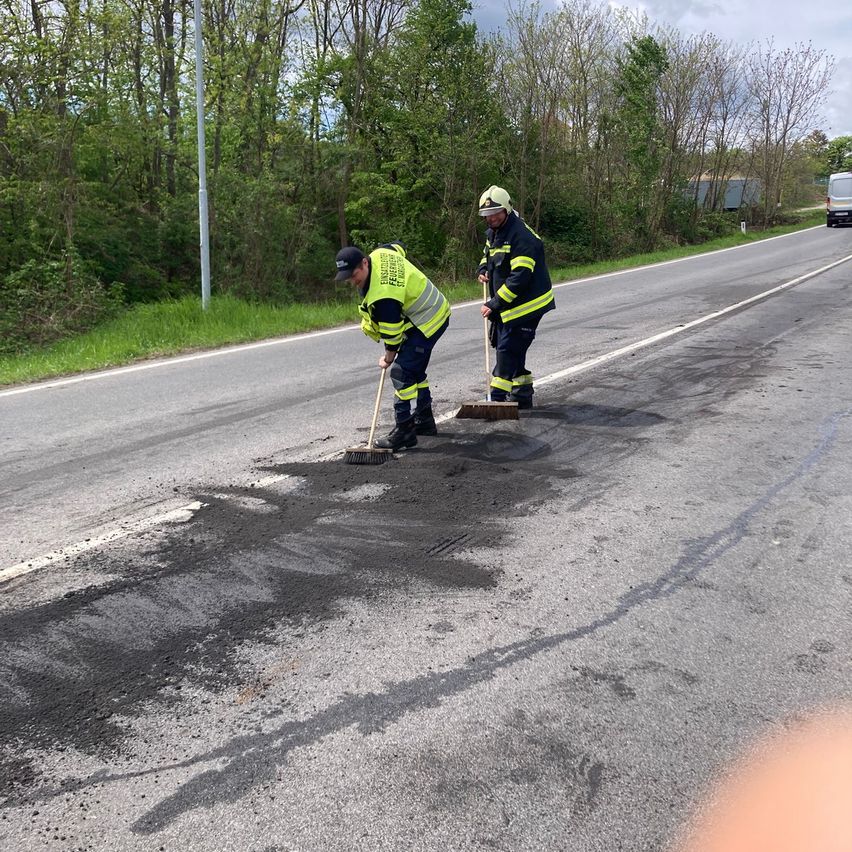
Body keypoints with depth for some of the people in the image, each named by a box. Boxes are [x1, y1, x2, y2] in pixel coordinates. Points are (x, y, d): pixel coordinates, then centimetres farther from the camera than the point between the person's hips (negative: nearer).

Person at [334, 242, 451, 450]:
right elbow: (399, 247, 18)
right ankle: (424, 421, 32)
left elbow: (392, 331, -22)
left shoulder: (382, 294, -32)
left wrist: (388, 358, -6)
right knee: (415, 370, 20)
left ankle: (405, 430, -11)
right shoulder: (380, 253, -6)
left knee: (401, 372, -14)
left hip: (426, 323, -11)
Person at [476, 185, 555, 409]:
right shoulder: (493, 232, 9)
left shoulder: (522, 237, -22)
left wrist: (494, 304, -26)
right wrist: (482, 270, 5)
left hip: (526, 305, -10)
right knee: (505, 347, 16)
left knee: (508, 349, -10)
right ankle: (522, 395, 28)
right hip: (506, 306, 10)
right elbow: (488, 255, 29)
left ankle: (498, 398, -5)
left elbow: (519, 277, -28)